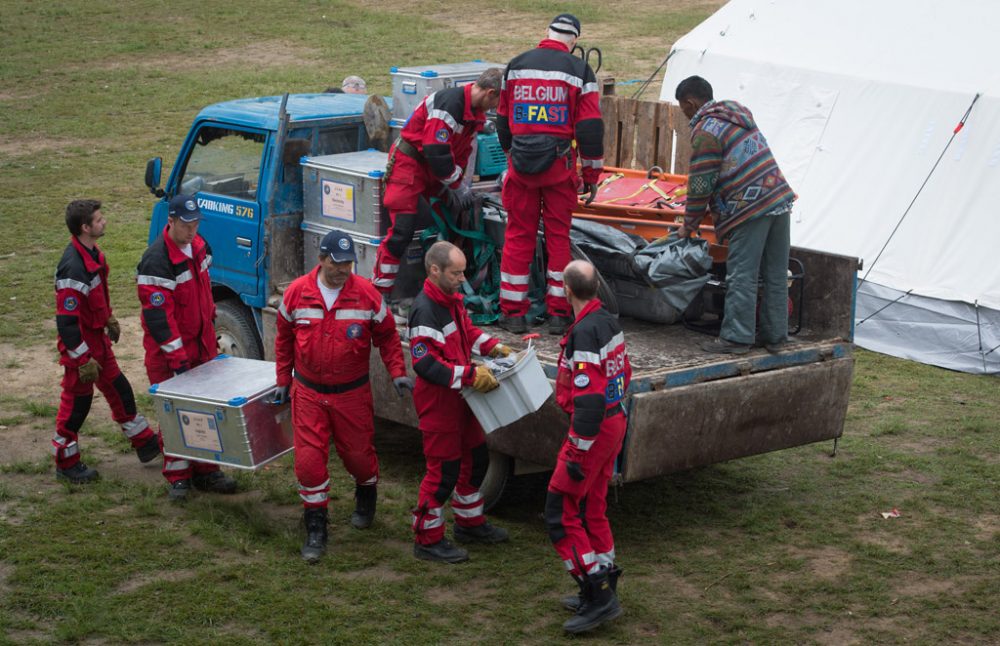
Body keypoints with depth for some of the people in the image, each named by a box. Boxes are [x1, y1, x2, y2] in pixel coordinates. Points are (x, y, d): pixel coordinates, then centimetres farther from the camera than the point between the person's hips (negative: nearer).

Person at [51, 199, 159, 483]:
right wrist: (83, 360, -26)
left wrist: (108, 319, 26)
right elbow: (66, 321, -29)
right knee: (77, 402, 5)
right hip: (81, 345, -9)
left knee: (119, 390, 19)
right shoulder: (73, 268, -30)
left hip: (98, 339, 9)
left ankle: (145, 443, 33)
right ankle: (66, 463, 20)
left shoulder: (92, 254, 1)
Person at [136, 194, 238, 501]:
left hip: (202, 343, 8)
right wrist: (177, 358, -23)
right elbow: (158, 315, -24)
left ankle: (205, 470, 22)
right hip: (169, 349, -7)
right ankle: (178, 477, 10)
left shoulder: (198, 246, 3)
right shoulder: (157, 261, -23)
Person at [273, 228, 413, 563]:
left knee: (357, 453, 12)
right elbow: (284, 338, 8)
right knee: (309, 459, -4)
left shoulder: (367, 294, -9)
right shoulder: (297, 293, -6)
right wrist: (283, 381, 11)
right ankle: (315, 528, 8)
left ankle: (366, 497, 45)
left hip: (353, 393, 0)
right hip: (308, 393, 1)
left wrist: (397, 372, -8)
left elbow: (387, 335, 2)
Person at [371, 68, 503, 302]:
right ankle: (381, 292, -9)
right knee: (402, 230, -14)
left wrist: (458, 183, 1)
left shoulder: (477, 113, 5)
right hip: (409, 162, -10)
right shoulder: (449, 104, -26)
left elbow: (462, 151, 12)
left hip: (434, 167, 10)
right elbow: (437, 152, -27)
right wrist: (458, 186, -17)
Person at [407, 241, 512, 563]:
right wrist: (470, 375, -30)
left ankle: (470, 522, 38)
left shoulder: (452, 298, 5)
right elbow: (426, 364, -30)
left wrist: (493, 347, 5)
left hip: (459, 397, 10)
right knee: (443, 470, -2)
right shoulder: (425, 311, -26)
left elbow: (467, 330, 21)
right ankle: (428, 540, 12)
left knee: (476, 457, 21)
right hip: (437, 401, -10)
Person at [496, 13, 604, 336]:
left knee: (518, 235, 8)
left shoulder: (516, 66, 6)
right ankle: (558, 313, 8)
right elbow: (590, 128, -6)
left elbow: (503, 120, 15)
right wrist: (591, 174, 3)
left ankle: (513, 311, 9)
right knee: (558, 236, 7)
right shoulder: (579, 71, -4)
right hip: (559, 165, -2)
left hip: (521, 164, 2)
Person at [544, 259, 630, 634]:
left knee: (561, 513, -3)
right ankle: (603, 593, 26)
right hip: (614, 423, 10)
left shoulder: (585, 332, -23)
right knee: (592, 509, 19)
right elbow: (623, 374, 17)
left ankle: (598, 595, -4)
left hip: (594, 430, -10)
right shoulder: (609, 323, 7)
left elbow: (588, 399, -26)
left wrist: (577, 453, -22)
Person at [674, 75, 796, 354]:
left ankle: (736, 338, -1)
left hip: (751, 209, -9)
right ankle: (775, 334, 18)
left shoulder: (705, 130, -7)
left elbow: (700, 185, -7)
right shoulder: (738, 115, 20)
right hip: (780, 201, 9)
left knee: (742, 277, -4)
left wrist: (689, 225, 5)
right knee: (776, 275, 12)